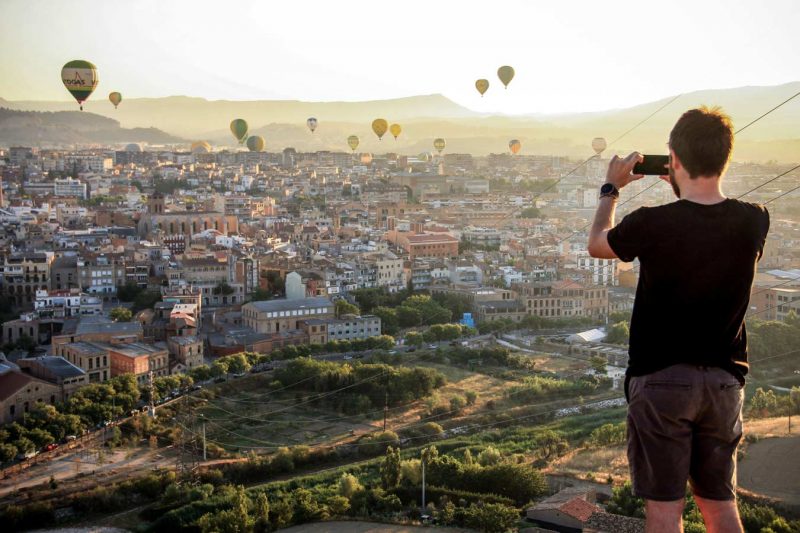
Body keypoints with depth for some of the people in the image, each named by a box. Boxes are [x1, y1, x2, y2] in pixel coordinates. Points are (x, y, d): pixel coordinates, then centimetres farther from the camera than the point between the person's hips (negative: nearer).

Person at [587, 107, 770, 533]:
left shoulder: (652, 224, -18)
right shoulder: (754, 222, -7)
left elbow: (596, 244, 4)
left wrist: (611, 189, 17)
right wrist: (687, 189, 19)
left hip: (661, 379, -4)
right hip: (725, 380, 4)